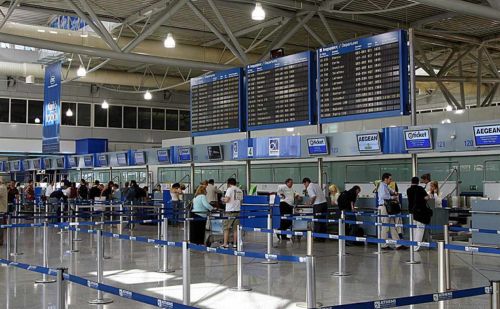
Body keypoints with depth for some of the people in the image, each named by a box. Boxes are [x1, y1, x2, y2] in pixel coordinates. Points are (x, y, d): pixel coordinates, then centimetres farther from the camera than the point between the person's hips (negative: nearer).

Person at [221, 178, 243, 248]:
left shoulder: (229, 189, -7)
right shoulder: (240, 191, 12)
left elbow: (226, 200, -14)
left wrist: (223, 199, 6)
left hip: (230, 211, -6)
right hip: (237, 211, 6)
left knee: (226, 228, -1)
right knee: (235, 229, 8)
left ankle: (225, 243, -5)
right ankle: (235, 244, 7)